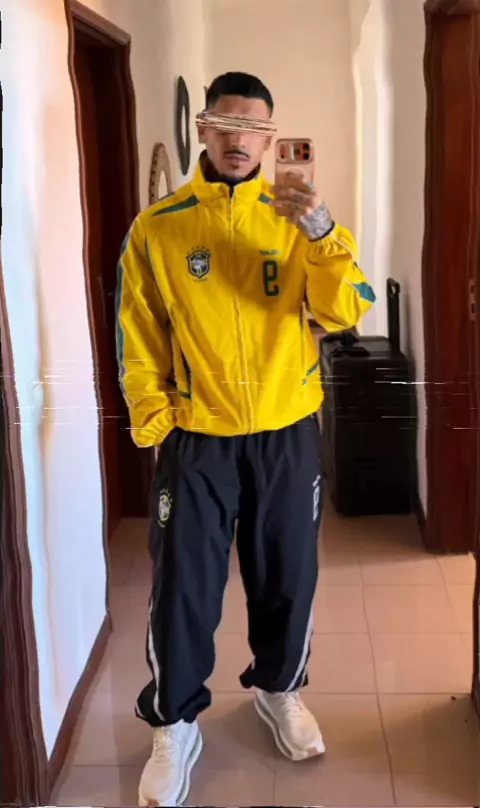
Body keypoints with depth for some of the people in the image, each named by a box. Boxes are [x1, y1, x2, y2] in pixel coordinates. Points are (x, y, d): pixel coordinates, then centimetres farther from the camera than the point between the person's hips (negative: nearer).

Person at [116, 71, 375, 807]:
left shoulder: (294, 216, 1)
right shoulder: (156, 226, -2)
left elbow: (346, 312, -10)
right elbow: (138, 338, 1)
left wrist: (322, 235, -25)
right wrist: (156, 423, -5)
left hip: (288, 433, 2)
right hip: (197, 439, -1)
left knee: (288, 575, 14)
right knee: (183, 586, 5)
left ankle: (279, 689, 40)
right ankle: (174, 725, 25)